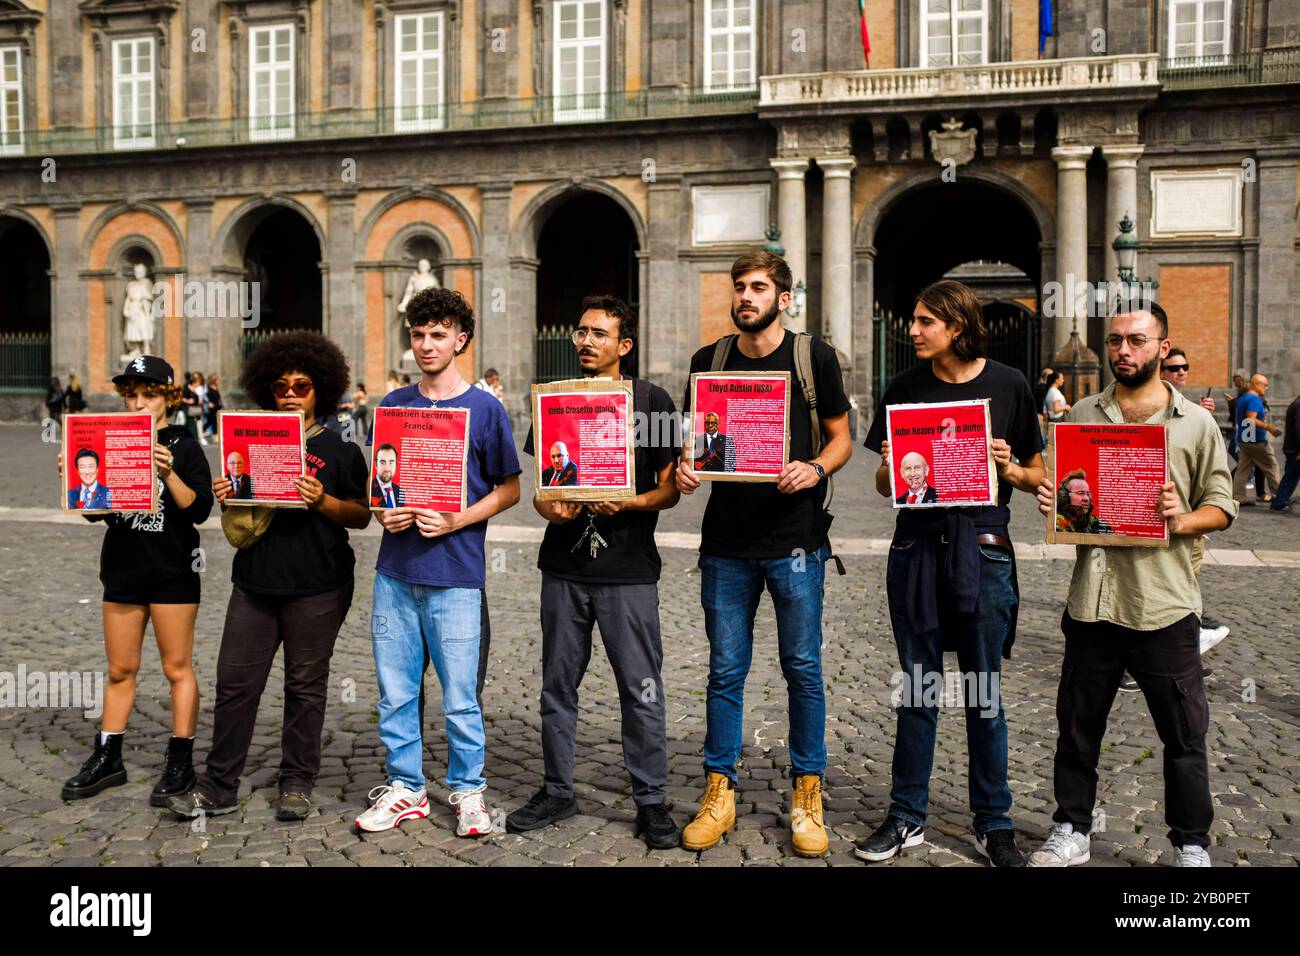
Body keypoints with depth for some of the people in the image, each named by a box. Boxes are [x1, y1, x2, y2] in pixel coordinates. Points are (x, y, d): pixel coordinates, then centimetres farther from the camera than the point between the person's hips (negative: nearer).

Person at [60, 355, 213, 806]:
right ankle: (108, 759, 23)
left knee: (177, 668, 3)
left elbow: (199, 509, -13)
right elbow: (92, 511, 9)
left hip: (173, 572, -4)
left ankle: (180, 764, 10)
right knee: (120, 670, 12)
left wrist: (168, 474, -26)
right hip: (123, 570, 4)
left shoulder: (185, 447, -4)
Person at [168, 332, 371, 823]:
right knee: (235, 680, 3)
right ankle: (220, 786, 13)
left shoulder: (340, 449, 2)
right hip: (256, 581, 4)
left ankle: (296, 783, 18)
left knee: (305, 684, 5)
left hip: (317, 586, -3)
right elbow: (236, 517, 19)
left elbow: (361, 516, 0)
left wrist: (323, 501, -17)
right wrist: (226, 496, -2)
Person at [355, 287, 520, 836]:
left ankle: (468, 791, 19)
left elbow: (509, 489, 1)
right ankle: (405, 787, 24)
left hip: (455, 575, -4)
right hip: (395, 570, 4)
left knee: (459, 697, 2)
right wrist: (384, 512, -3)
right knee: (395, 692, 9)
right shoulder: (393, 405, 10)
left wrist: (457, 521, -13)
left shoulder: (484, 409, -1)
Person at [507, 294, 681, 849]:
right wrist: (550, 508, -9)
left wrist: (626, 502, -19)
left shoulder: (650, 401, 0)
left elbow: (670, 489, -1)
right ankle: (557, 792, 26)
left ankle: (651, 802, 14)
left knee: (641, 690, 1)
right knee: (558, 685, 11)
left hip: (629, 571, -3)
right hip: (564, 565, 4)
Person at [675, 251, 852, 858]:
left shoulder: (813, 357, 1)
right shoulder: (709, 360, 8)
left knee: (802, 667, 5)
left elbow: (840, 438, 5)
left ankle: (807, 796, 18)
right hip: (726, 542, 2)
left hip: (795, 540, -2)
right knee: (725, 670, 7)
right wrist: (686, 468, -7)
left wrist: (815, 470, -15)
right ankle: (719, 793, 19)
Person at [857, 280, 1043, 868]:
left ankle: (993, 825, 21)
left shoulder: (1007, 385, 0)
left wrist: (1009, 469, -14)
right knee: (917, 689, 9)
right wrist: (891, 468, -12)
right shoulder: (904, 388, 6)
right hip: (917, 546, 2)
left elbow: (1037, 477, 7)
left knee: (983, 691, 7)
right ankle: (907, 819, 21)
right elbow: (883, 483, 10)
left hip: (982, 545, -2)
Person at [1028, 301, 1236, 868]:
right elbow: (1058, 492, 15)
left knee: (1184, 735, 7)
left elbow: (1222, 506, 4)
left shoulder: (1196, 424, 2)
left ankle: (1192, 845, 25)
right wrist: (1049, 499, -8)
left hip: (1165, 603, -2)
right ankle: (1071, 833, 28)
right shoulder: (1081, 416, 8)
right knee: (1078, 726, 12)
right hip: (1092, 599, 2)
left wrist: (1182, 521, -16)